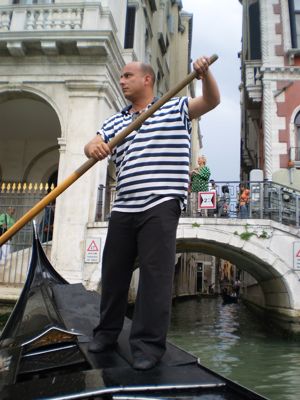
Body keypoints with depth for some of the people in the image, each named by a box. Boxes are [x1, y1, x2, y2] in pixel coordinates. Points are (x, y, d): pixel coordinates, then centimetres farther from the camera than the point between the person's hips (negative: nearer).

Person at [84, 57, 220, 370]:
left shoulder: (175, 108, 10)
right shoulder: (114, 122, 19)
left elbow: (211, 101, 0)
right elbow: (92, 146, 5)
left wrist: (205, 74, -19)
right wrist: (93, 147, -19)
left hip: (161, 205, -5)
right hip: (123, 207, 5)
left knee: (155, 274, -6)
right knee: (113, 271, 12)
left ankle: (149, 344, 5)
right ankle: (107, 332, 29)